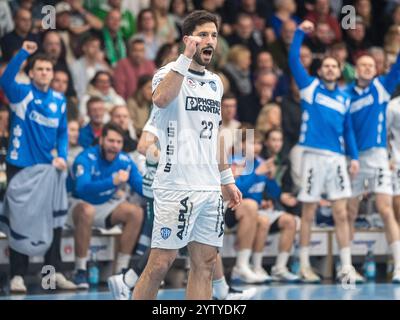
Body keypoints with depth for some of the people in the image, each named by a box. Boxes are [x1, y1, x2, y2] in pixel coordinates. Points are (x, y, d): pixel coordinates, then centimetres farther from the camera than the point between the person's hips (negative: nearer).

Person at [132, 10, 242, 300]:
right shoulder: (172, 72, -5)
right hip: (176, 186, -7)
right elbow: (161, 99, -29)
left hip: (210, 189, 7)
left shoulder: (215, 83, 17)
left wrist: (227, 179, 24)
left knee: (205, 264, 5)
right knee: (160, 264, -7)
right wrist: (186, 58, -28)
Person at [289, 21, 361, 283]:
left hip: (337, 158, 3)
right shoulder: (310, 88, 5)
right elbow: (294, 61, -4)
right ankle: (304, 266, 11)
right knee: (309, 214, 3)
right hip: (314, 156, -3)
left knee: (341, 213, -2)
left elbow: (348, 129, 16)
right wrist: (300, 33, -10)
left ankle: (346, 267, -1)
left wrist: (354, 157, 7)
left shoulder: (344, 99, 14)